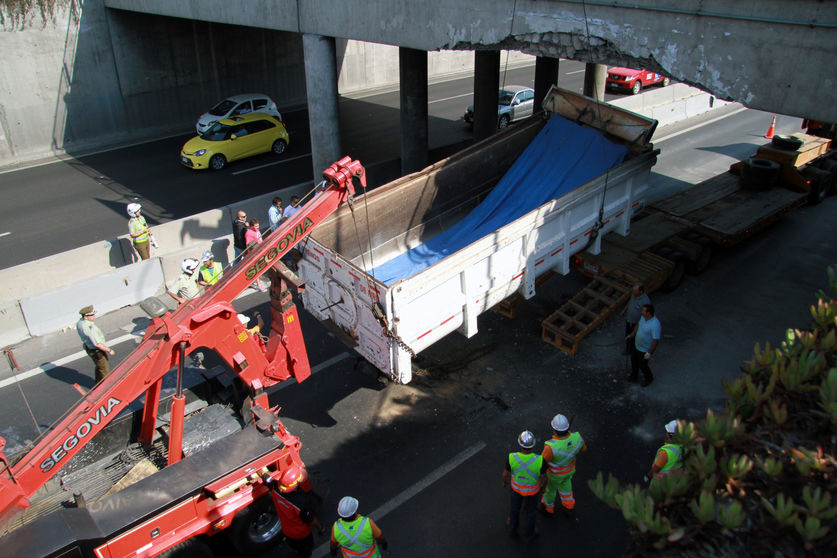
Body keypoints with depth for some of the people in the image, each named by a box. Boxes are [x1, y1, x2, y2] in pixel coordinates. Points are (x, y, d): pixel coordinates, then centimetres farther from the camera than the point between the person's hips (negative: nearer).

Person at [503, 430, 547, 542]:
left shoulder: (512, 458, -36)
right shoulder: (540, 460, -39)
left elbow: (505, 473, -16)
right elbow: (543, 477, -20)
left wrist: (504, 482, 9)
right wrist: (543, 486, 5)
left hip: (517, 487, 1)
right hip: (532, 489, -1)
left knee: (514, 506, 32)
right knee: (529, 510, 29)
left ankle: (512, 528, 58)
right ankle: (529, 533, 53)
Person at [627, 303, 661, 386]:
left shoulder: (655, 325, -37)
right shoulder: (643, 317, -12)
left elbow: (656, 341, -32)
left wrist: (650, 353, -26)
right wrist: (631, 335, 19)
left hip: (645, 350, -7)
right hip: (636, 345, 8)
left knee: (642, 365, 15)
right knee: (634, 361, 24)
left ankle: (648, 378, 44)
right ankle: (634, 377, 49)